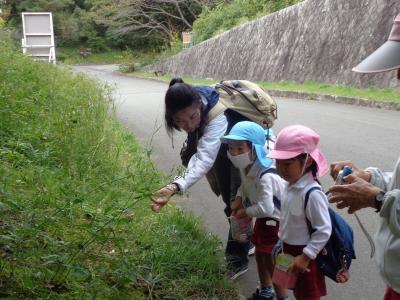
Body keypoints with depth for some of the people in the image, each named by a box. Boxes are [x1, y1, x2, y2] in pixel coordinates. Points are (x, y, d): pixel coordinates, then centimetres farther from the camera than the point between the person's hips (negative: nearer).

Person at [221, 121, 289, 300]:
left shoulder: (266, 177, -35)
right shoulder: (246, 168, -5)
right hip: (263, 219, 10)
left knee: (270, 261, -1)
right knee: (259, 254, 21)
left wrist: (246, 212, -23)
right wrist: (239, 198, -4)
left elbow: (266, 208, -40)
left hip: (276, 220, -10)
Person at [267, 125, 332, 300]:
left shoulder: (312, 193, -29)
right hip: (289, 250, 7)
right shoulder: (291, 185, -3)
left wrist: (306, 256, -23)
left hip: (304, 254, -7)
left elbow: (324, 230, -26)